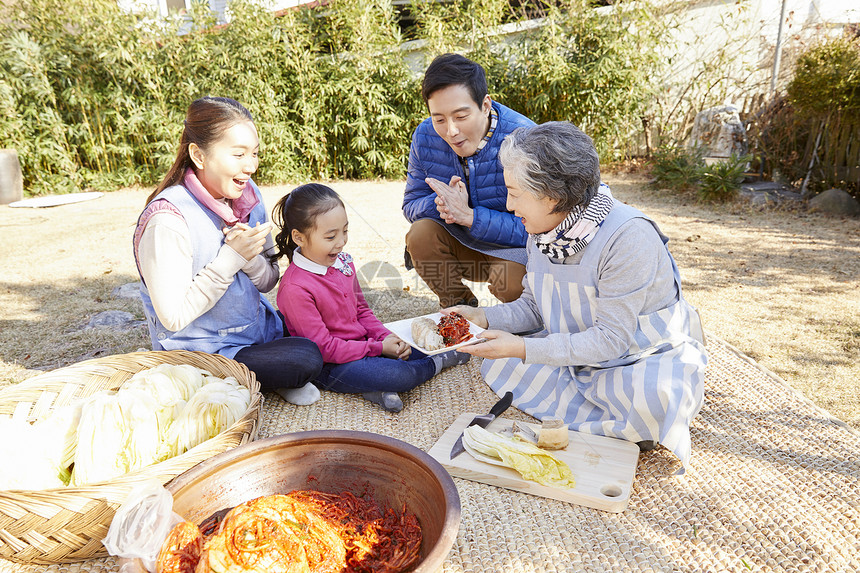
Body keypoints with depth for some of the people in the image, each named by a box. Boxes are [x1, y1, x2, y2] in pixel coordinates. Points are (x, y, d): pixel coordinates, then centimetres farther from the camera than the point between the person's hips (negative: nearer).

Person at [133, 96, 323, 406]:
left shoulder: (247, 195, -3)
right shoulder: (167, 220, -25)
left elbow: (268, 281, 2)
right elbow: (173, 317, -23)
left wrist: (250, 259, -21)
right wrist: (231, 257, -28)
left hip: (259, 329, 7)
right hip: (203, 353, -7)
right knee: (306, 359, -23)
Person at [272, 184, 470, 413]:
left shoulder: (342, 261, 1)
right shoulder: (295, 289, -24)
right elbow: (324, 347, -22)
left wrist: (385, 336, -6)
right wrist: (378, 348, -20)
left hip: (361, 343, 9)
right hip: (330, 366, -8)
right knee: (402, 376, -25)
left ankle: (376, 388, -10)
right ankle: (435, 365, 8)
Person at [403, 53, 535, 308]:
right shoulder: (425, 137, -11)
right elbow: (411, 205, -3)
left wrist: (469, 215, -36)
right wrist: (440, 202, -28)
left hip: (515, 248, -4)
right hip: (462, 244, 4)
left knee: (508, 278, -33)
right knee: (420, 234, -22)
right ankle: (459, 304, 4)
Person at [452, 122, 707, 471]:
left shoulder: (629, 237, -29)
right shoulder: (542, 233, -5)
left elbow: (611, 338, -27)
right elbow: (534, 307, 5)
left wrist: (524, 349, -32)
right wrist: (485, 319, -13)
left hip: (649, 357, -7)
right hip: (578, 350, 7)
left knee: (653, 401, -40)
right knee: (497, 366, -10)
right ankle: (617, 422, -8)